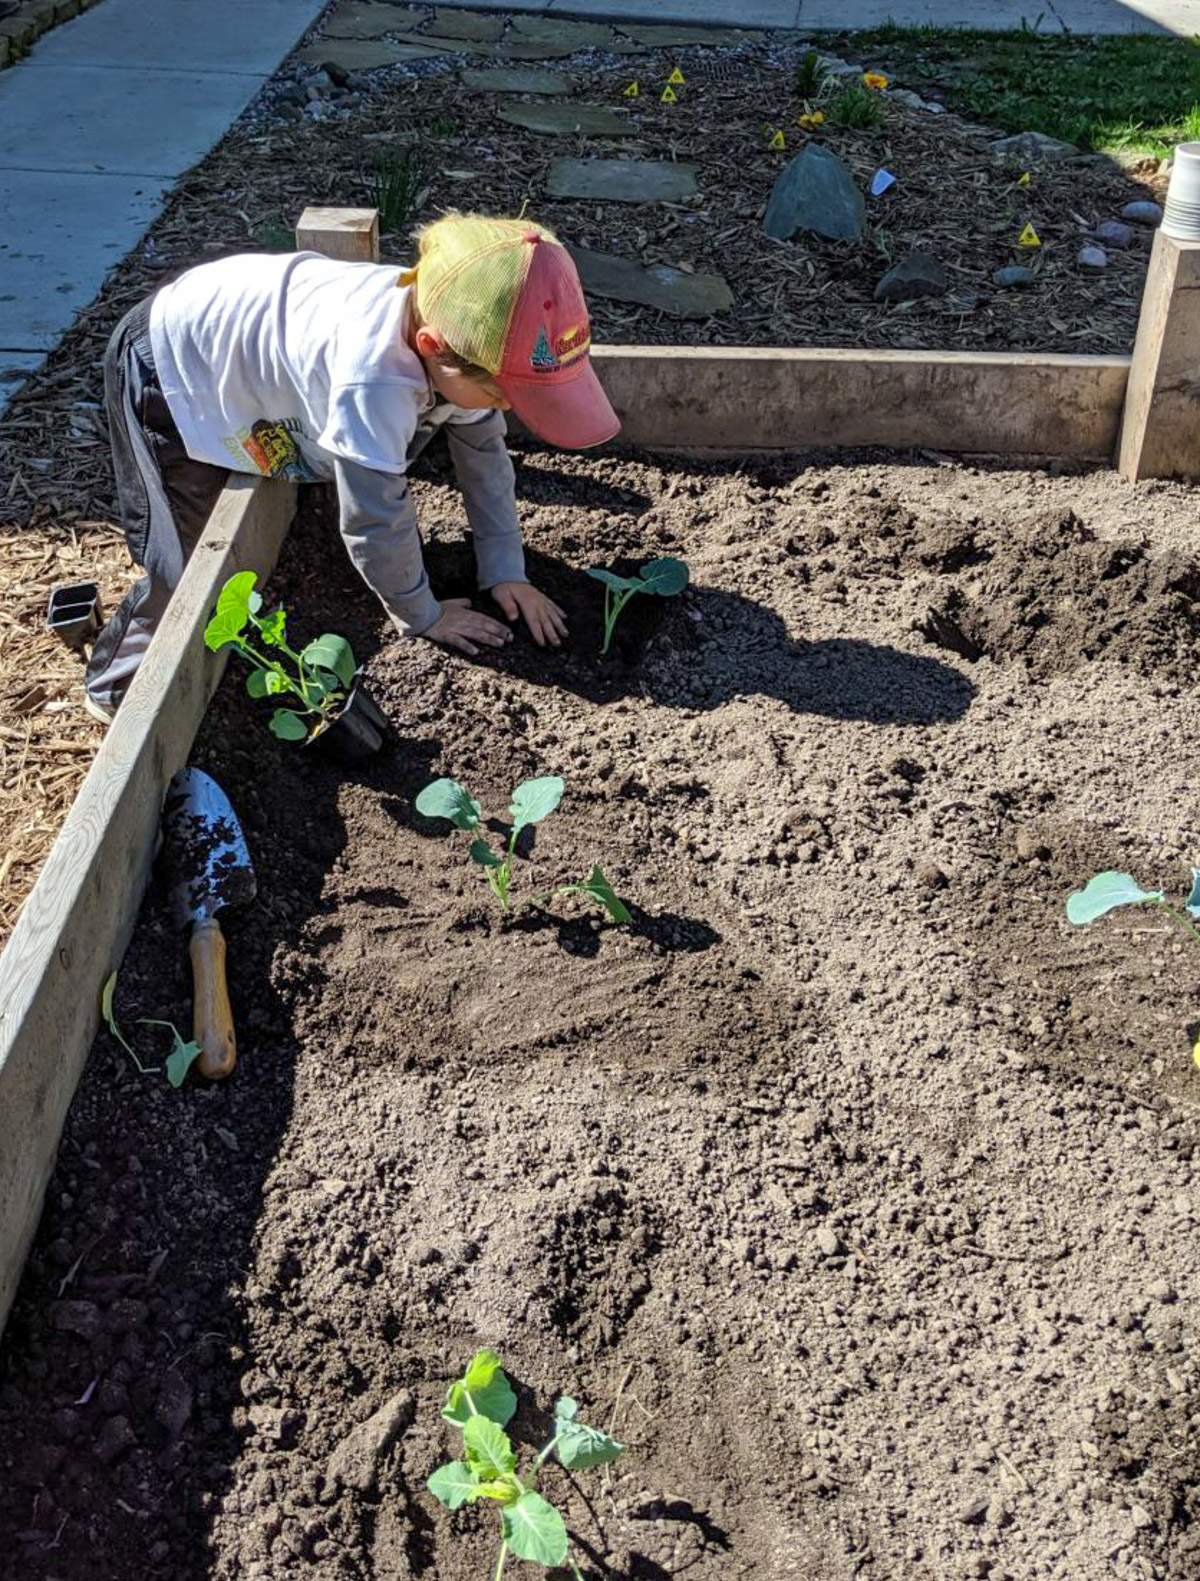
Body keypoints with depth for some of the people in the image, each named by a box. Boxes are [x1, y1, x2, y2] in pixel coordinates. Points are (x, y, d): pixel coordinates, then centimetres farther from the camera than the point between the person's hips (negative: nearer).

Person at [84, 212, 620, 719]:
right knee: (188, 567, -7)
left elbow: (483, 450, -4)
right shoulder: (374, 381, -44)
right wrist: (422, 616, -16)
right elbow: (376, 520, -32)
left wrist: (506, 571, -7)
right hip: (166, 366, -8)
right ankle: (114, 687, 14)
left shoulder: (458, 337, -20)